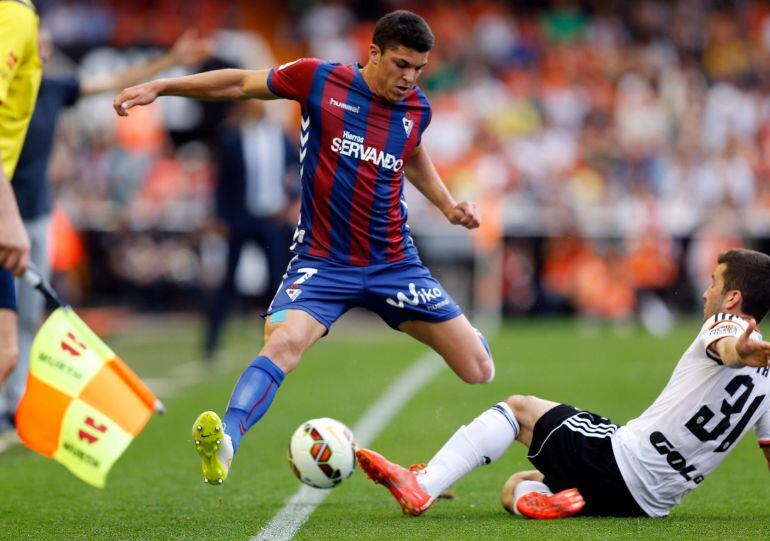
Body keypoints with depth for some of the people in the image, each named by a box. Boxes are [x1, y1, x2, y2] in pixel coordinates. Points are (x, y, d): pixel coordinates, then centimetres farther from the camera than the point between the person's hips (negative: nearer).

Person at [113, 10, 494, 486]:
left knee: (478, 366, 1)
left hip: (394, 263, 3)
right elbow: (243, 84, 5)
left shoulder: (417, 109, 4)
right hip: (322, 262, -3)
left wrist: (448, 204, 17)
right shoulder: (319, 80, -7)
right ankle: (225, 442, -40)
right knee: (283, 343, -32)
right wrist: (159, 87, 3)